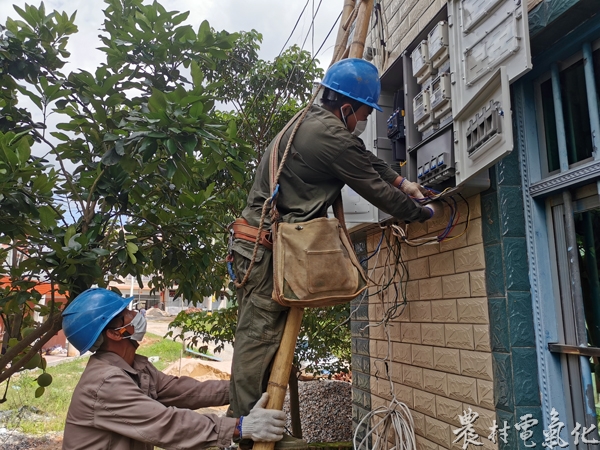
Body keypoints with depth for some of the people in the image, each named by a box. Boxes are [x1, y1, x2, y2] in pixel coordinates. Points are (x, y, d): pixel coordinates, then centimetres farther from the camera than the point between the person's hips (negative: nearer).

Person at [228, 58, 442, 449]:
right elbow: (378, 192, -9)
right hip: (266, 248, -10)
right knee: (259, 337, -5)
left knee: (262, 338, 12)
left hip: (259, 241, 10)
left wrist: (404, 183, 20)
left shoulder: (314, 121, 16)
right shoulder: (333, 138, -16)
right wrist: (425, 212, 6)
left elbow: (367, 159, 25)